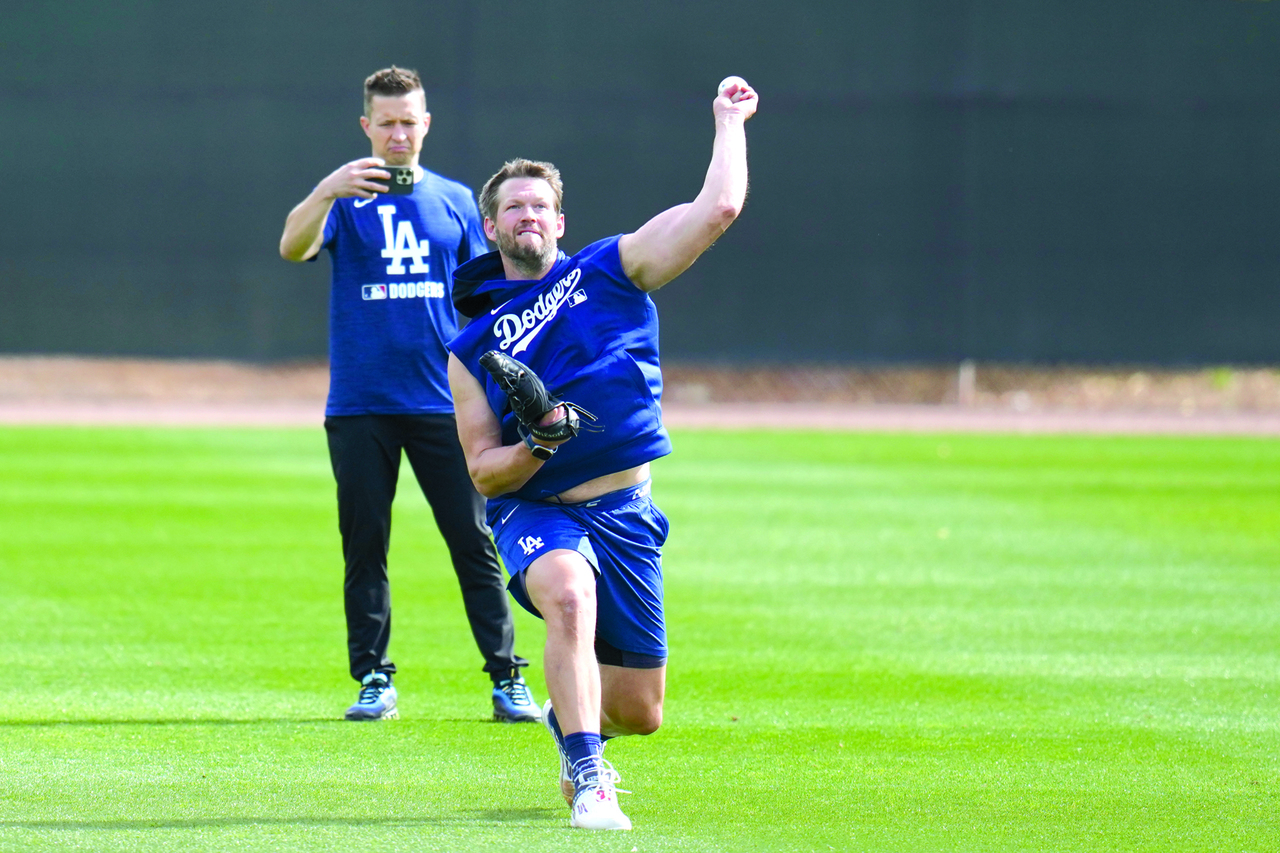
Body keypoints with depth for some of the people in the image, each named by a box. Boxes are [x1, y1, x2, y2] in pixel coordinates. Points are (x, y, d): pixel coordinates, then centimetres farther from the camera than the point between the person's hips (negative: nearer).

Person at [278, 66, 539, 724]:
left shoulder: (455, 201, 11)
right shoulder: (346, 199, 4)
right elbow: (293, 248, -15)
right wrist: (325, 193, -33)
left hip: (444, 402, 1)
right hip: (360, 406, -1)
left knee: (473, 542, -2)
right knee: (363, 546, 2)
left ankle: (507, 679, 1)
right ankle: (373, 681, 8)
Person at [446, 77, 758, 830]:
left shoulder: (610, 272, 5)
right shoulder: (472, 349, 6)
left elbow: (719, 208, -4)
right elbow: (483, 470, 2)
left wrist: (729, 123, 3)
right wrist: (537, 447, -17)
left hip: (625, 515, 2)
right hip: (536, 512, -2)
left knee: (640, 711, 6)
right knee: (569, 593, -38)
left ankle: (570, 722, 45)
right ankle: (587, 784, -36)